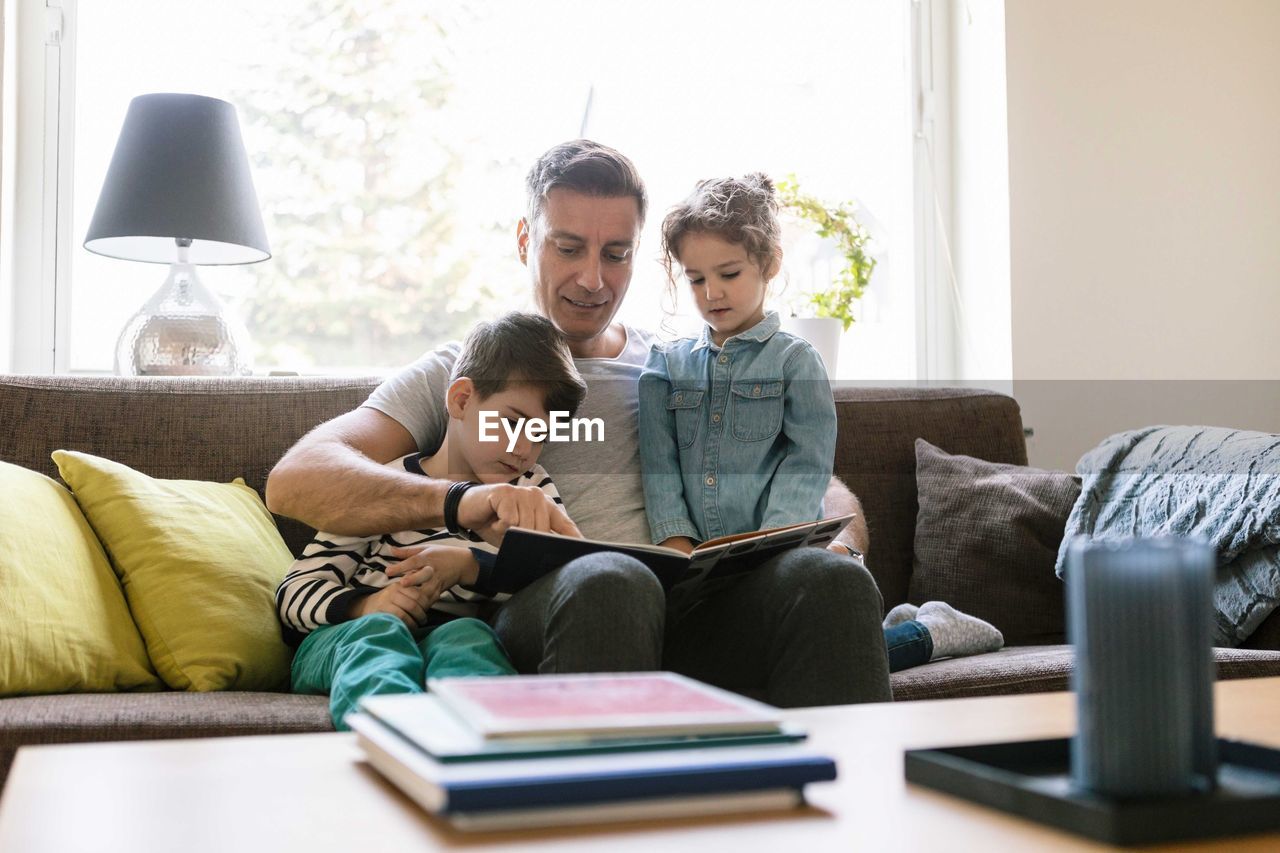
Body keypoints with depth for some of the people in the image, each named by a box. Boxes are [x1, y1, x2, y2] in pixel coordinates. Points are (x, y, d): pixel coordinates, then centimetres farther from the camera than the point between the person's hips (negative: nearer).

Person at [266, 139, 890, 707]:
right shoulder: (457, 374, 16)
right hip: (532, 623, -2)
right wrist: (458, 500, -21)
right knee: (611, 580, -37)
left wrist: (844, 537, -2)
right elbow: (295, 480, 0)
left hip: (688, 615, 3)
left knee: (829, 579, -28)